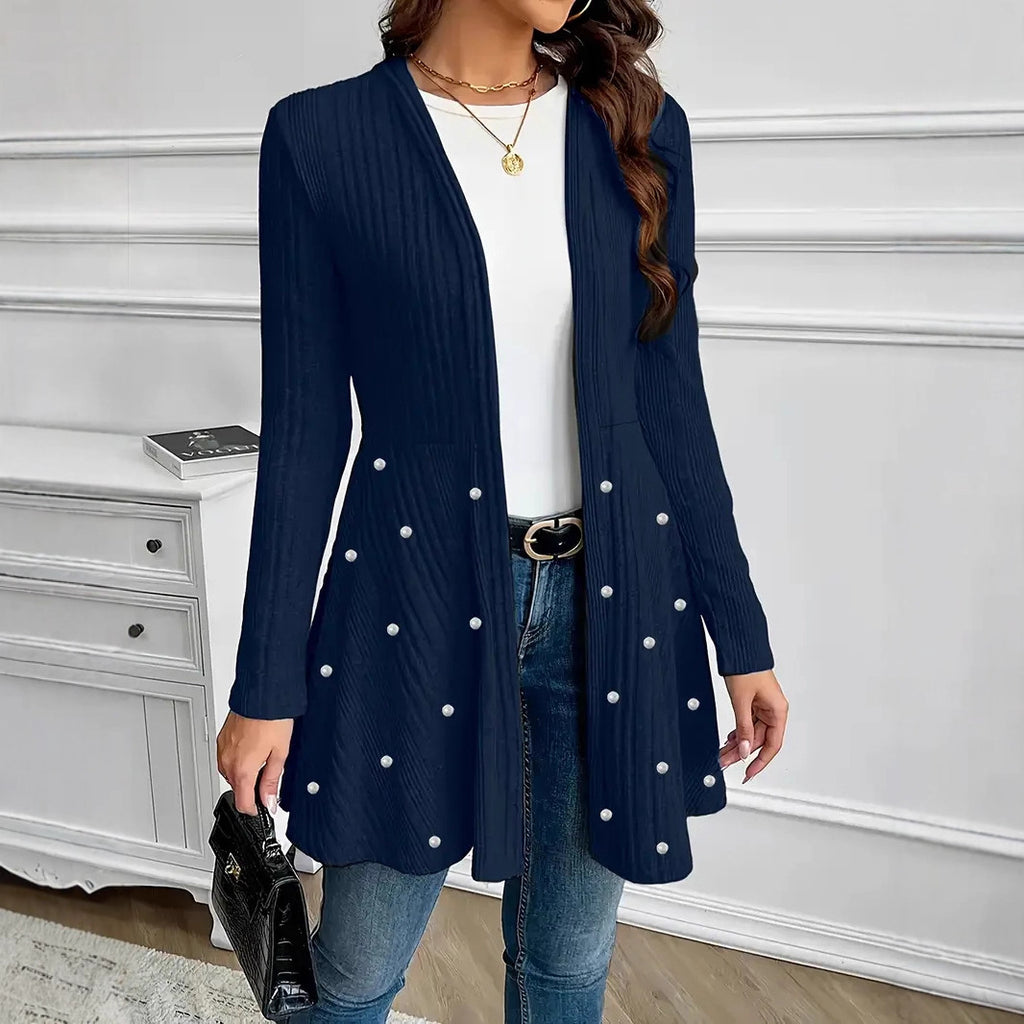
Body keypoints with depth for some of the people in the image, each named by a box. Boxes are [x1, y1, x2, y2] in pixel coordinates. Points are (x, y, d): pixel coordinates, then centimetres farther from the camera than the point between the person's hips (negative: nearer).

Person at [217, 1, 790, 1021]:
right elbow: (304, 429, -4)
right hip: (414, 597, -2)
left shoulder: (639, 125, 4)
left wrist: (741, 634, 6)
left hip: (614, 597, 3)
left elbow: (672, 398, 5)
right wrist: (266, 685, -3)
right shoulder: (321, 134, -5)